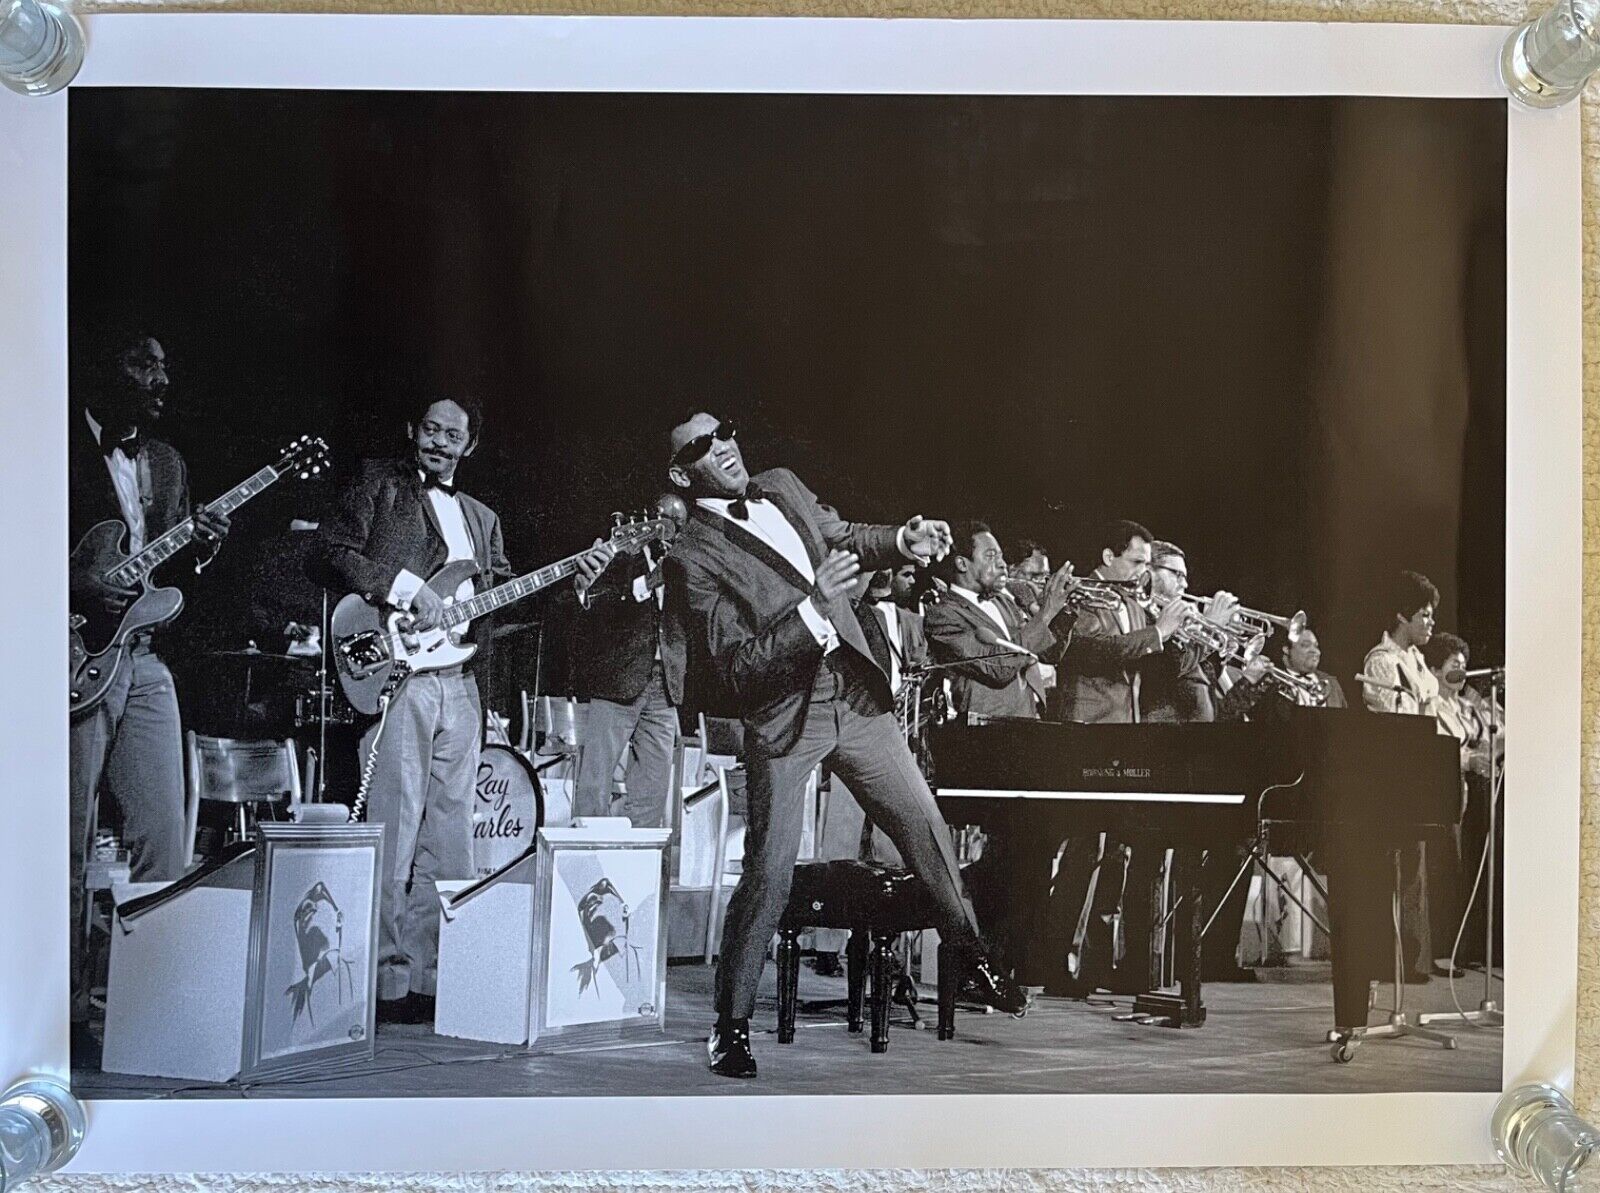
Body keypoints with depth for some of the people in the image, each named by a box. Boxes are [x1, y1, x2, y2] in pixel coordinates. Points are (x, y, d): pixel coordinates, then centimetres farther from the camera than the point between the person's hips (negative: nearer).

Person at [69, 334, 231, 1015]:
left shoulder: (168, 463, 18)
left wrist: (203, 547, -1)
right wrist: (76, 587, -20)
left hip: (146, 659, 6)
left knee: (164, 836, 2)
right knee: (70, 843, -1)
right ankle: (69, 1002, 9)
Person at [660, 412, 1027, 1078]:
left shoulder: (782, 487, 6)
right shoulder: (693, 559, -14)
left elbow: (843, 538, 24)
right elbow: (738, 667, -19)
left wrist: (902, 542, 5)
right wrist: (812, 607, -27)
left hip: (855, 696, 6)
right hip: (782, 717, -6)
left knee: (925, 826, 10)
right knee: (769, 874, -7)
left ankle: (972, 956, 30)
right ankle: (731, 1026, 8)